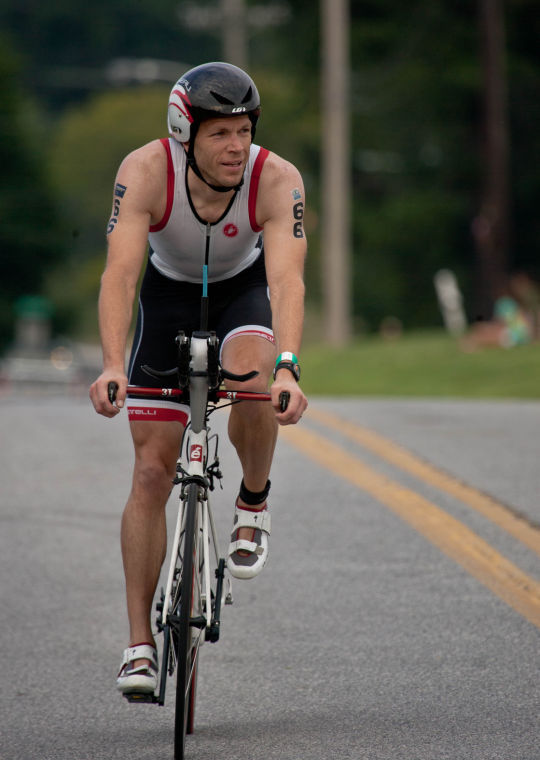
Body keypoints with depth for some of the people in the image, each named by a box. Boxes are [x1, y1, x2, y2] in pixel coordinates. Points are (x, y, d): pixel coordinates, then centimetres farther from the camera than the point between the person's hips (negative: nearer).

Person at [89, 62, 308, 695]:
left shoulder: (278, 180, -30)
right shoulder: (146, 171, -31)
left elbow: (286, 278, -41)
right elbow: (119, 271, -39)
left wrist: (286, 369, -56)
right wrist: (112, 366, -54)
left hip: (244, 291, 0)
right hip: (169, 294, 0)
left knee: (252, 376, -36)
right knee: (151, 471, -6)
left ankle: (253, 508, -6)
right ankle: (140, 643, 0)